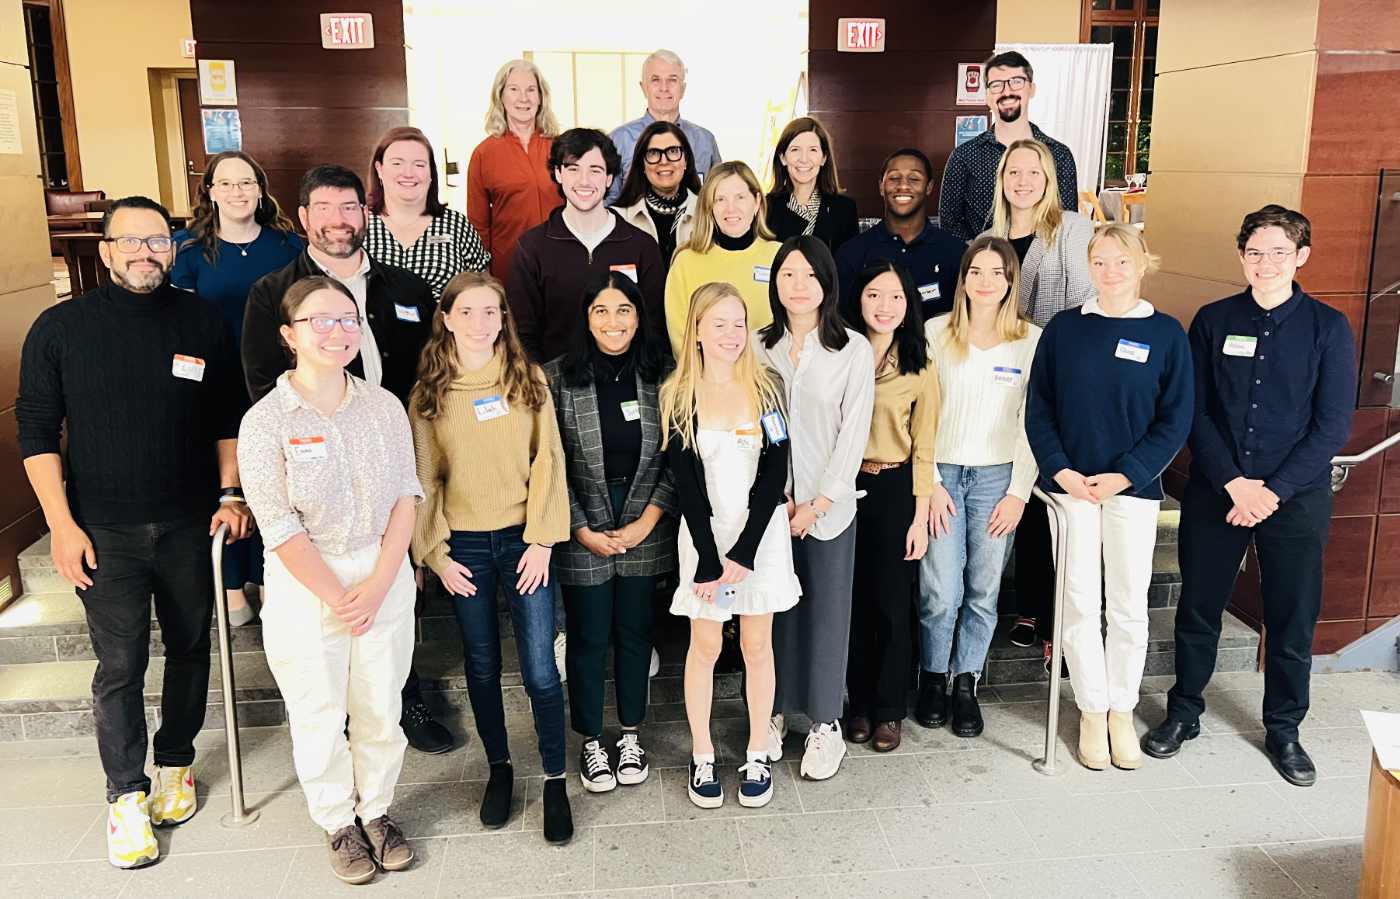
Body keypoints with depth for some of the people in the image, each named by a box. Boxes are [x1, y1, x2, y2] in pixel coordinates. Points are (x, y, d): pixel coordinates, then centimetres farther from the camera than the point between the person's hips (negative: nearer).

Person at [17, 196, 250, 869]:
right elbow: (37, 429, -1)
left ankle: (176, 763, 33)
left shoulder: (202, 321, 1)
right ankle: (127, 795, 17)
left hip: (190, 526, 2)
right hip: (105, 533, -2)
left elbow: (229, 416, 8)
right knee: (119, 666, 1)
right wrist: (61, 523, -7)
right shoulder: (60, 328, -3)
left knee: (190, 649, 13)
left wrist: (231, 494, 0)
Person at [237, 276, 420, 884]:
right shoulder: (265, 422, -10)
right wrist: (337, 599, -13)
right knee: (319, 717, 10)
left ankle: (377, 810, 35)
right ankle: (338, 824, 32)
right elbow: (280, 528, -12)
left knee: (381, 708, 13)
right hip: (305, 586, -2)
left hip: (384, 576, 3)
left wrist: (377, 587, -10)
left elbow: (405, 498, -1)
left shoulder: (384, 406, 0)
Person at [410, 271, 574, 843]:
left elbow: (547, 461, -3)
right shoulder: (428, 393, 1)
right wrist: (436, 554, -2)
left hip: (523, 539, -1)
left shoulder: (528, 379, 0)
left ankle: (555, 781, 15)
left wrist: (542, 540, -9)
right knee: (482, 666, 13)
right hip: (464, 546, 1)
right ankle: (499, 768, 31)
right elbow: (424, 480, 3)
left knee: (540, 670, -2)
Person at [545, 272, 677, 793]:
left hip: (646, 529, 2)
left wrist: (647, 521, -8)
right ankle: (591, 741, 29)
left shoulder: (662, 374, -3)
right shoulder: (559, 377, -7)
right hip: (583, 533, -1)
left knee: (635, 632, 14)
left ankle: (631, 734, 34)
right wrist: (583, 530, -9)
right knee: (588, 637, 10)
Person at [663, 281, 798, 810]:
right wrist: (709, 559, -14)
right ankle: (702, 758, 22)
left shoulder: (767, 388, -2)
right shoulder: (679, 396, -4)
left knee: (757, 646, 9)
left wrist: (744, 552, -13)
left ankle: (758, 756, 23)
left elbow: (775, 473, -6)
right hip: (705, 533, -1)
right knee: (705, 648, 8)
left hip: (761, 532, 1)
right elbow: (687, 484, -7)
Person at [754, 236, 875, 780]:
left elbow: (854, 433, -6)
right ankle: (775, 711, 25)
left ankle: (824, 724, 18)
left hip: (829, 506, -2)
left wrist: (817, 504, -9)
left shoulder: (854, 349, -3)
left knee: (827, 611, 5)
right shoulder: (758, 347, 3)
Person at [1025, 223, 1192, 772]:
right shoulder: (1063, 329, 3)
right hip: (1070, 485, 0)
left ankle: (1122, 711, 22)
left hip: (1133, 487, 0)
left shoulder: (1166, 334, 1)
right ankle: (1092, 712, 18)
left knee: (1129, 605, 6)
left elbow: (1175, 419, -1)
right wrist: (1062, 471, -10)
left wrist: (1124, 476, -11)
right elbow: (1038, 410, 2)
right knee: (1080, 603, 3)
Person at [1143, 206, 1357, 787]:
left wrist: (1272, 491, -14)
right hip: (1214, 493, 1)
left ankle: (1283, 730, 28)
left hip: (1295, 497, -1)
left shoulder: (1328, 328, -1)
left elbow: (1332, 426, -5)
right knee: (1198, 609, 10)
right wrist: (1233, 482, -13)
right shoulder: (1213, 321, 2)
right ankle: (1184, 712, 28)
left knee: (1293, 620, 9)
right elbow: (1195, 413, -1)